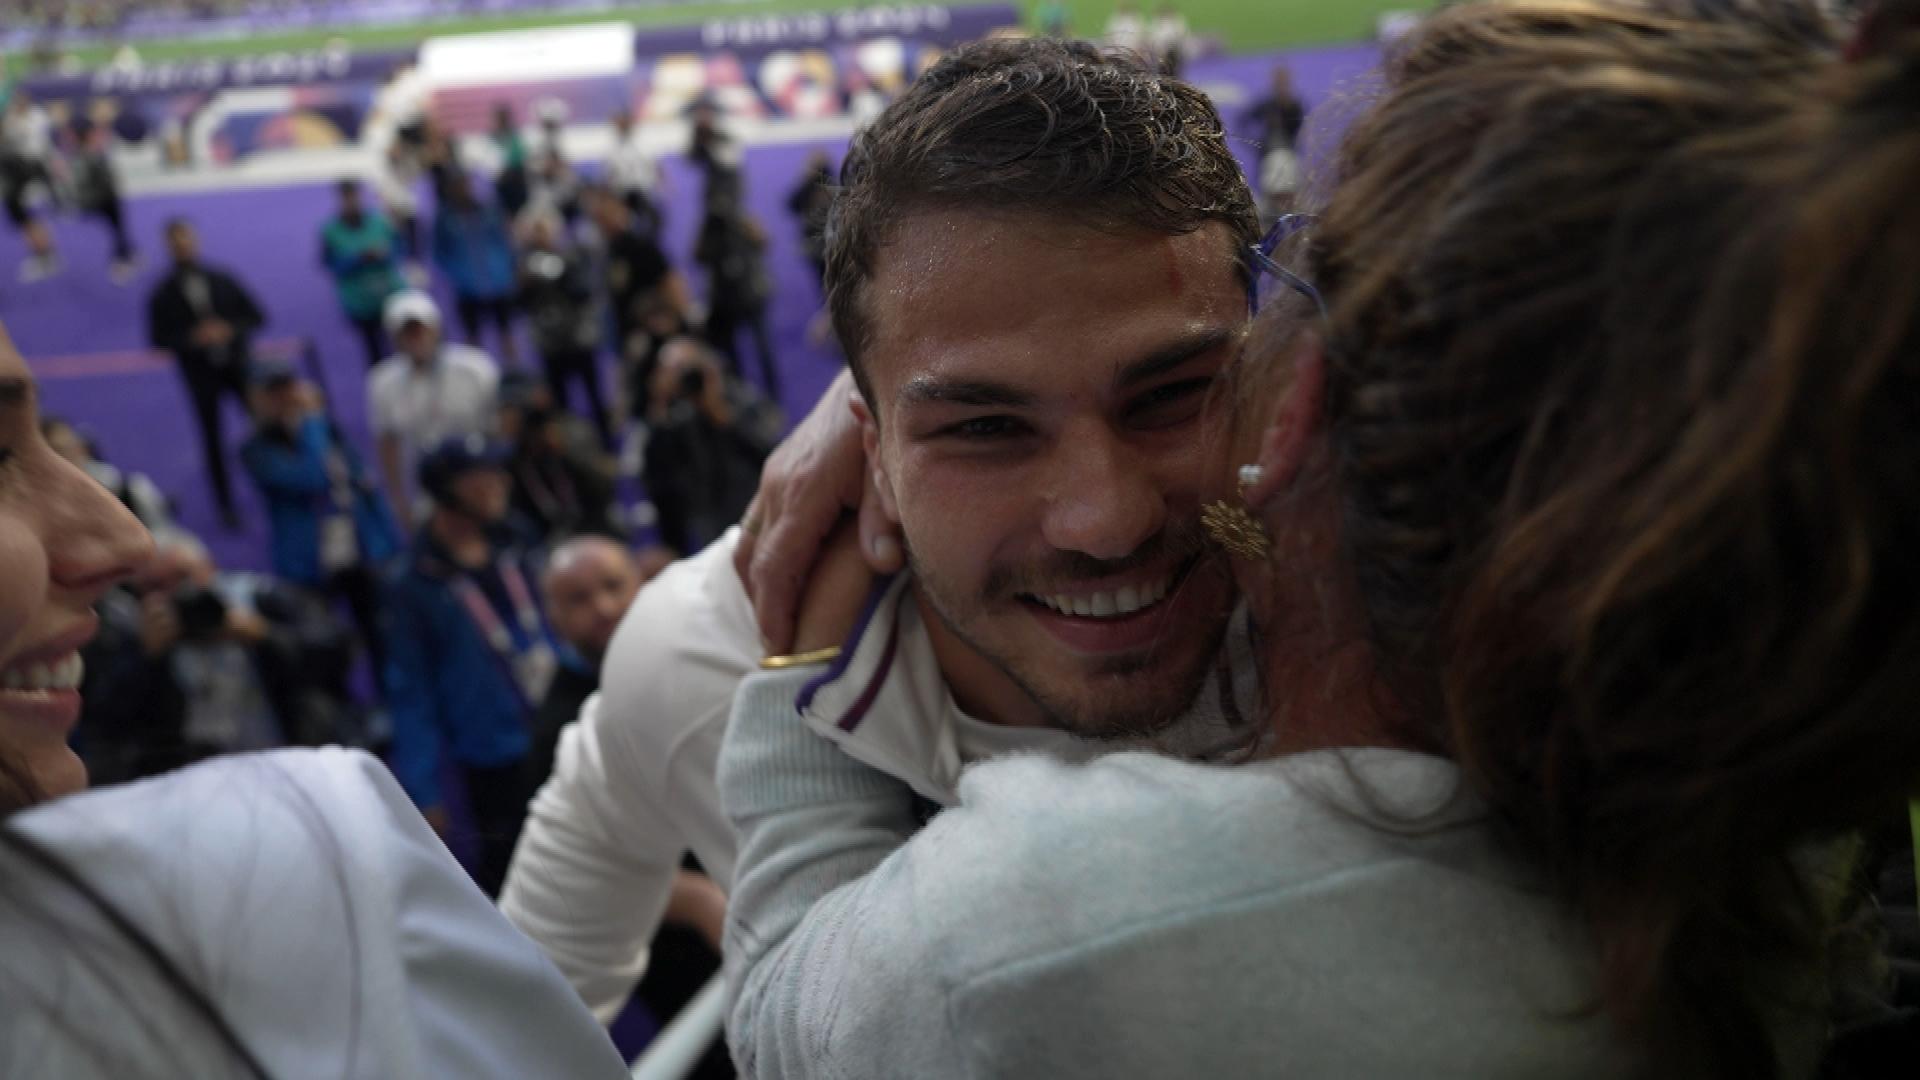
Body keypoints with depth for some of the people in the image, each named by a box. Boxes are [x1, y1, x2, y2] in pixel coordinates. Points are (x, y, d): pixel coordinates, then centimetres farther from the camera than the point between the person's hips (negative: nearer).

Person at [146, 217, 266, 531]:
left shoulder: (223, 280, 1)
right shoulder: (163, 296, -3)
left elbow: (256, 316, 2)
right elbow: (159, 339, -5)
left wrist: (230, 330, -16)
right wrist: (193, 338, -20)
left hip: (237, 363, 1)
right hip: (201, 373, -1)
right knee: (212, 437, 4)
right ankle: (225, 505, 14)